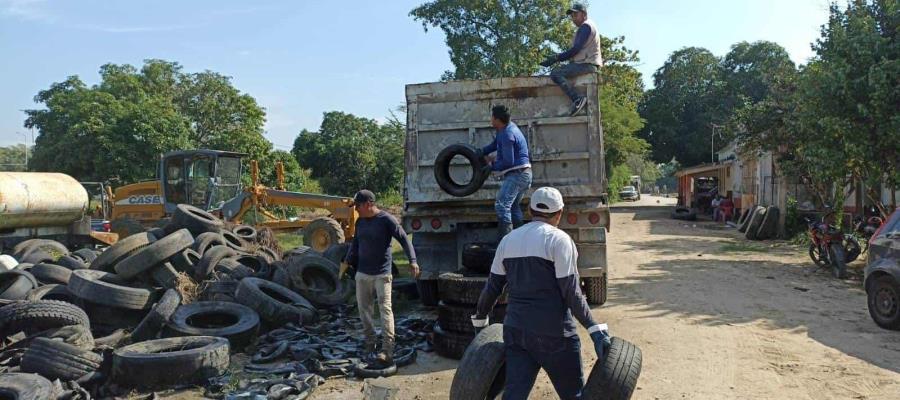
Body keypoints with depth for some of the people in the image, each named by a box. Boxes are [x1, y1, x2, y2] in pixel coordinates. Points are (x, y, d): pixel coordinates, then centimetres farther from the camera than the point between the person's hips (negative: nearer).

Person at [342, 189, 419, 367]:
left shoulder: (387, 220, -10)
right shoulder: (360, 222, 10)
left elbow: (404, 239, -12)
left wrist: (412, 261, -23)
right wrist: (348, 262, 15)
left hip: (382, 274, -7)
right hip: (362, 274, 7)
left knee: (385, 308, -12)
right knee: (364, 309, 10)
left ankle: (388, 351, -16)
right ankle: (370, 345, 23)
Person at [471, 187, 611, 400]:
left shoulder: (508, 240, 9)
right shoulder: (558, 239, -8)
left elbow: (492, 288, 11)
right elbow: (571, 293, -13)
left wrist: (479, 319, 23)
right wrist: (595, 329, -11)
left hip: (515, 330, 5)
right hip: (553, 334, -5)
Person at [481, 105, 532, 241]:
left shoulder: (507, 134, -18)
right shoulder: (509, 127, 13)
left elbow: (508, 162, -19)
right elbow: (495, 144, 26)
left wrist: (492, 165, -4)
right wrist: (480, 152, 18)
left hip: (517, 174, -11)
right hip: (524, 174, 11)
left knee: (502, 205, -18)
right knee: (513, 206, 18)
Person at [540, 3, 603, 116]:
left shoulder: (585, 26, -7)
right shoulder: (587, 26, 25)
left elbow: (576, 49, -17)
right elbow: (577, 50, 20)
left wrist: (556, 58, -13)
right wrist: (556, 57, 10)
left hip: (586, 64, -11)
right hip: (586, 63, 11)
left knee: (555, 74, -21)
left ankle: (578, 99, -29)